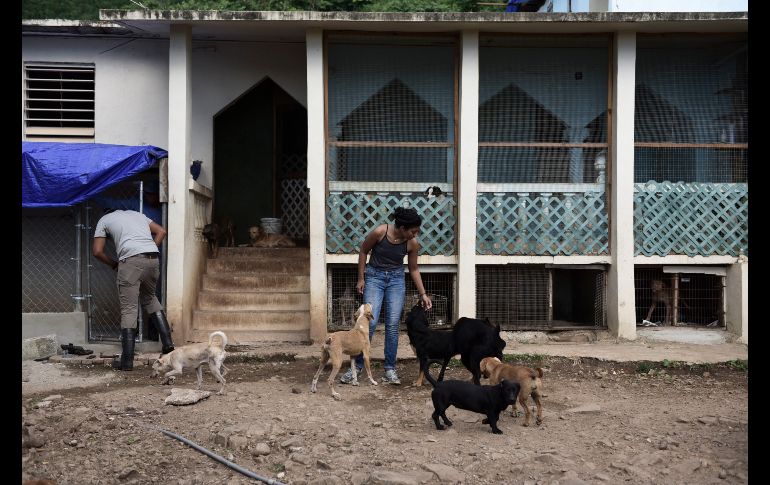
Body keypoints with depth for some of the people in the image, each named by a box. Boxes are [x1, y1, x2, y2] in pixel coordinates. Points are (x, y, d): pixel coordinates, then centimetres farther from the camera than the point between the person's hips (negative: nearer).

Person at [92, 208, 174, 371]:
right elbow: (161, 231, 23)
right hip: (153, 258, 4)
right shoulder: (136, 214, 31)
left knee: (129, 309, 1)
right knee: (150, 298, 25)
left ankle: (127, 361, 2)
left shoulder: (104, 220, 20)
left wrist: (114, 264, 27)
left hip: (131, 260, -4)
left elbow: (97, 251, 13)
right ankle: (167, 342, 15)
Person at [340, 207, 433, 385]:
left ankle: (390, 369, 8)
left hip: (396, 279, 2)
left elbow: (413, 269, 4)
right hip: (374, 277, -2)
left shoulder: (412, 244, -11)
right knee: (370, 322, -10)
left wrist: (423, 294, 3)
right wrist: (361, 279, -4)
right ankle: (357, 366, 3)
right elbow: (363, 251, -4)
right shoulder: (380, 232, -20)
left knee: (393, 325, -2)